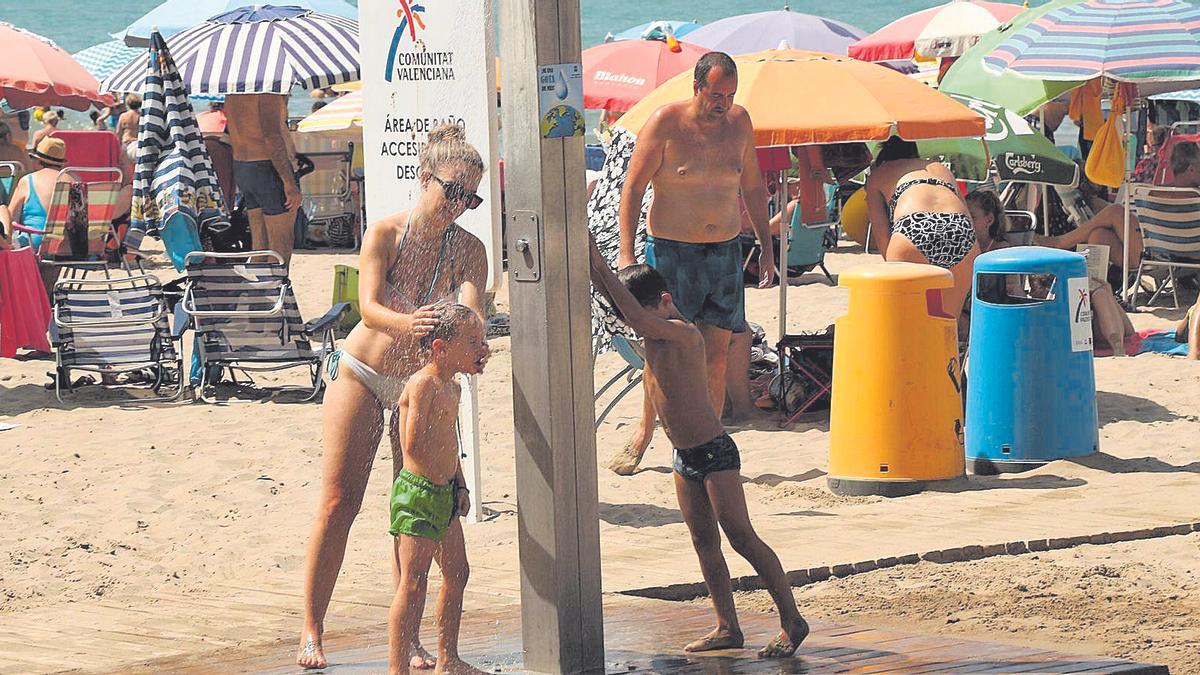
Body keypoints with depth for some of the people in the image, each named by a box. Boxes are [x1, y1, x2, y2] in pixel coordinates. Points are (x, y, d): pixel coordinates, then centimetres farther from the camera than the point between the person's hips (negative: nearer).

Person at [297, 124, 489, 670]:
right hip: (361, 374, -2)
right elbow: (368, 307, -25)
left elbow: (472, 310, -24)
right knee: (337, 505, -5)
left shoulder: (468, 250, -7)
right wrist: (408, 324, -47)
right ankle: (311, 631, 1)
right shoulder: (386, 233, -14)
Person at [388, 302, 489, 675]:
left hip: (444, 494, 10)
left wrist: (460, 486, 18)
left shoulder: (451, 388, 13)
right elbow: (413, 444, -25)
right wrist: (441, 478, -15)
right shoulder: (422, 385, -18)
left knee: (456, 574, 18)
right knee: (414, 582, -11)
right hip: (418, 492, -10)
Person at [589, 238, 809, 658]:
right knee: (704, 541, 9)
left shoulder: (684, 333, -21)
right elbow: (614, 297, 5)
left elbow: (640, 321, -37)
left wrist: (602, 267, -33)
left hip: (715, 453, -9)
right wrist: (592, 262, -12)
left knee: (742, 538, -7)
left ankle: (792, 621, -2)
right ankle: (727, 628, 14)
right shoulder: (655, 331, 4)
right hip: (685, 457, 9)